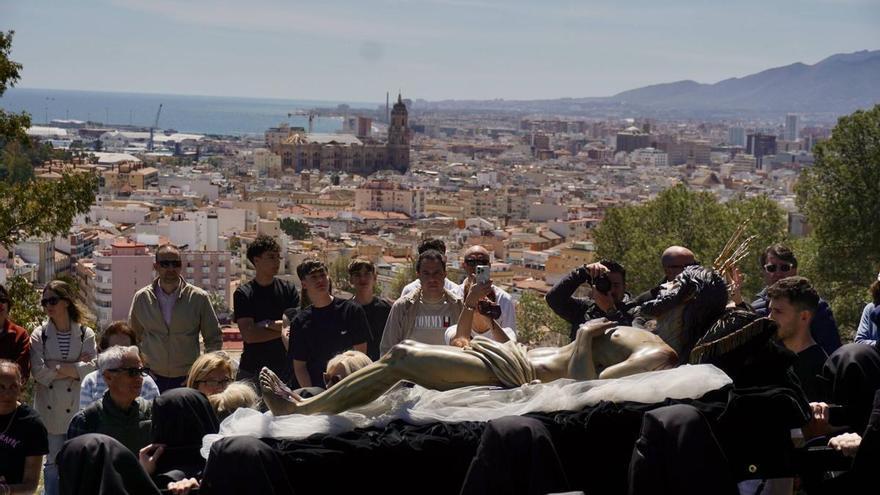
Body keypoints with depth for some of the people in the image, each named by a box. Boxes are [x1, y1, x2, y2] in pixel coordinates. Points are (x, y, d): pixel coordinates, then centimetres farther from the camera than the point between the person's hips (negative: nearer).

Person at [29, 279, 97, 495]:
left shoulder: (86, 334, 0)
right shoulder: (39, 335, -1)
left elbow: (92, 367, -11)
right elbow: (39, 372, -11)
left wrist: (57, 368, -13)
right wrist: (74, 368, -11)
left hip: (78, 407, 0)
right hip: (51, 408, 0)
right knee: (53, 462, 5)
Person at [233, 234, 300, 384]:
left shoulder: (288, 289, 7)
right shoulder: (243, 294, 0)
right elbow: (249, 335, -10)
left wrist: (270, 324, -10)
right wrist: (283, 329, -8)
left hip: (285, 368, 2)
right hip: (252, 371, -2)